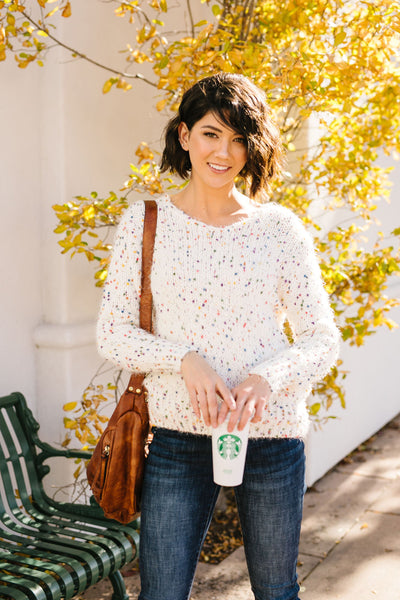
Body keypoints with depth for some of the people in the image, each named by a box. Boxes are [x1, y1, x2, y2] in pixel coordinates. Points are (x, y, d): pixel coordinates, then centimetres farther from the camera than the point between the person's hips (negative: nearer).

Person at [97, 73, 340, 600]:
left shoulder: (280, 228, 0)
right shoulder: (145, 222, 0)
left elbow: (323, 339, -1)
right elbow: (112, 334, -1)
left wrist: (268, 377, -21)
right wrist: (185, 359, -18)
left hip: (272, 432, 1)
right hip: (177, 433, 0)